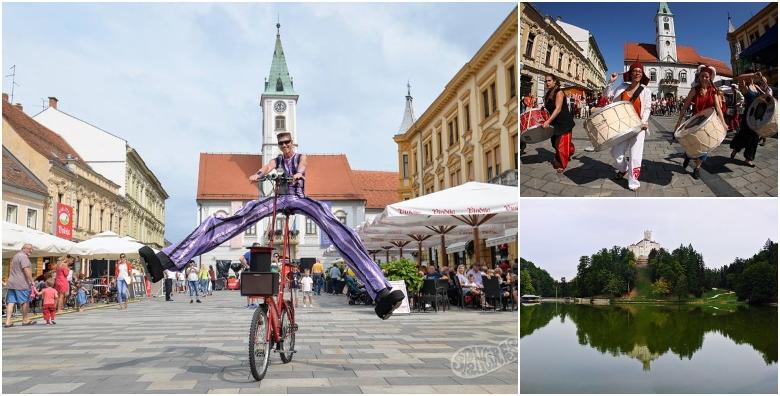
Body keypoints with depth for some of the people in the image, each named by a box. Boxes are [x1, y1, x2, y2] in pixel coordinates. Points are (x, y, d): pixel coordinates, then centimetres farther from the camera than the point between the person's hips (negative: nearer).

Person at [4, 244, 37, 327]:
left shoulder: (15, 256, 21)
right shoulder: (23, 256, -11)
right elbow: (26, 269, -21)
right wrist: (32, 281, -20)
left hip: (11, 283, 9)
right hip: (21, 283, -9)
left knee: (11, 302, 4)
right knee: (25, 301, 3)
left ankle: (8, 321, -1)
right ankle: (25, 320, 11)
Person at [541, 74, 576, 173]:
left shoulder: (559, 92, -18)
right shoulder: (548, 94, 7)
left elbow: (558, 109, -26)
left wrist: (548, 121, -31)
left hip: (564, 122, -8)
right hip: (555, 122, 8)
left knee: (562, 144, -5)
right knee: (554, 142, 14)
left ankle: (562, 165, 4)